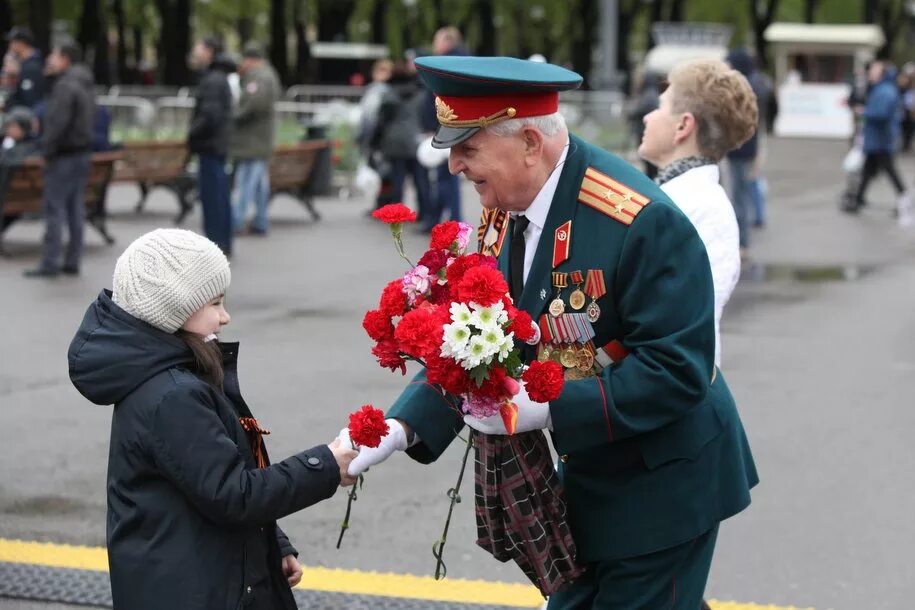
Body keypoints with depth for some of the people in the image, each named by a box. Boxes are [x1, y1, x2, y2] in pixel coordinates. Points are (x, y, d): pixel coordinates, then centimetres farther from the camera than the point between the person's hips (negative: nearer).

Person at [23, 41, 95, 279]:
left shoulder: (65, 86, -16)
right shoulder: (85, 85, 15)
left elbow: (58, 121, -23)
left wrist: (47, 149, -15)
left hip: (64, 154, -9)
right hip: (82, 152, 9)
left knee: (54, 208, -6)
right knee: (75, 209, 10)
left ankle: (50, 263, -6)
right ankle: (72, 261, 12)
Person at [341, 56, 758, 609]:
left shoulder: (644, 223, -26)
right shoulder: (504, 216, -2)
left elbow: (678, 370, -26)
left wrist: (547, 409, -29)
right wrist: (403, 427, -14)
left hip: (661, 480, -7)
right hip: (589, 475, 7)